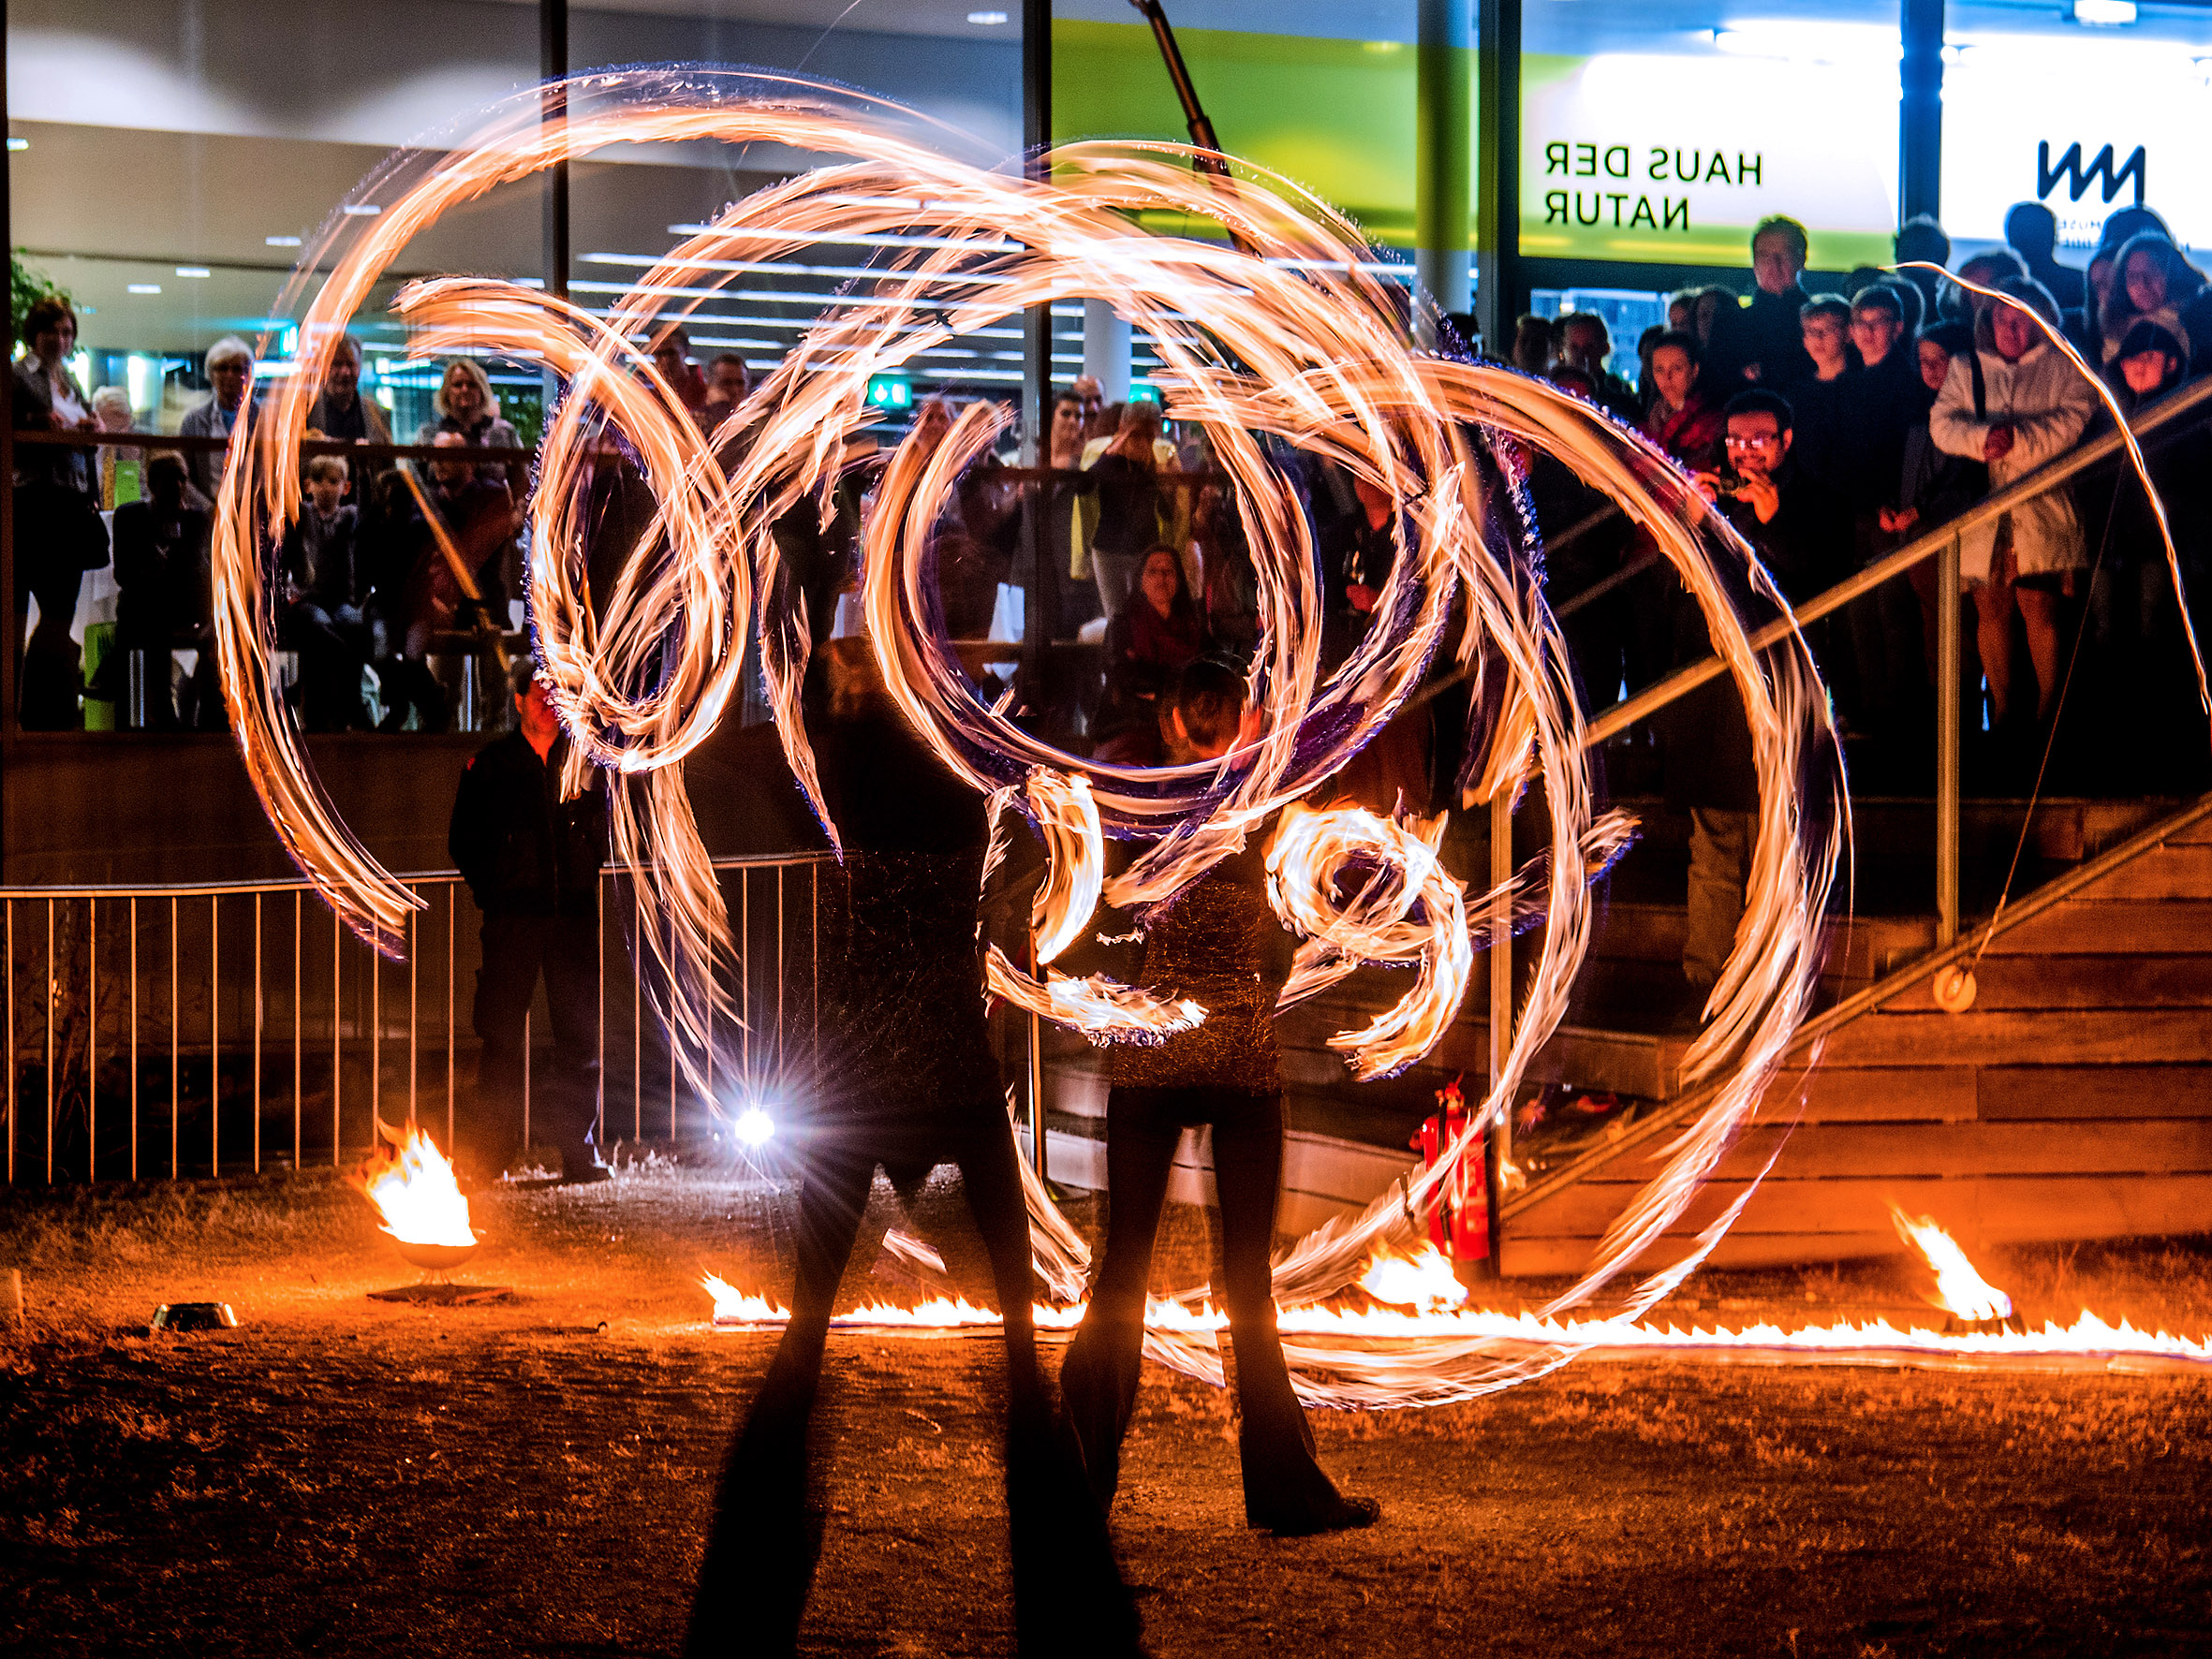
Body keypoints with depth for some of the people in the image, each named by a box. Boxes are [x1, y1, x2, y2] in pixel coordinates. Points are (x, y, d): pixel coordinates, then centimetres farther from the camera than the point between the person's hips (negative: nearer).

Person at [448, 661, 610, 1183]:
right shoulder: (491, 764, 6)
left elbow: (605, 831, 20)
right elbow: (463, 839, 9)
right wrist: (491, 890, 2)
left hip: (575, 913, 2)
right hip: (513, 916, -2)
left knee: (581, 1032, 0)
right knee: (502, 1032, -2)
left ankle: (577, 1146, 7)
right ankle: (492, 1148, 3)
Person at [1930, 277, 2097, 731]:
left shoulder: (2062, 367, 9)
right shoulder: (1967, 369, 17)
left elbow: (2072, 421, -5)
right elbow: (1943, 422, 5)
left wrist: (2015, 440, -16)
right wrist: (1983, 437, -15)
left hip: (2041, 504, -3)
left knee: (2037, 604, -9)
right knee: (1990, 607, 2)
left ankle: (2048, 709, 1)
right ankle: (2000, 710, 11)